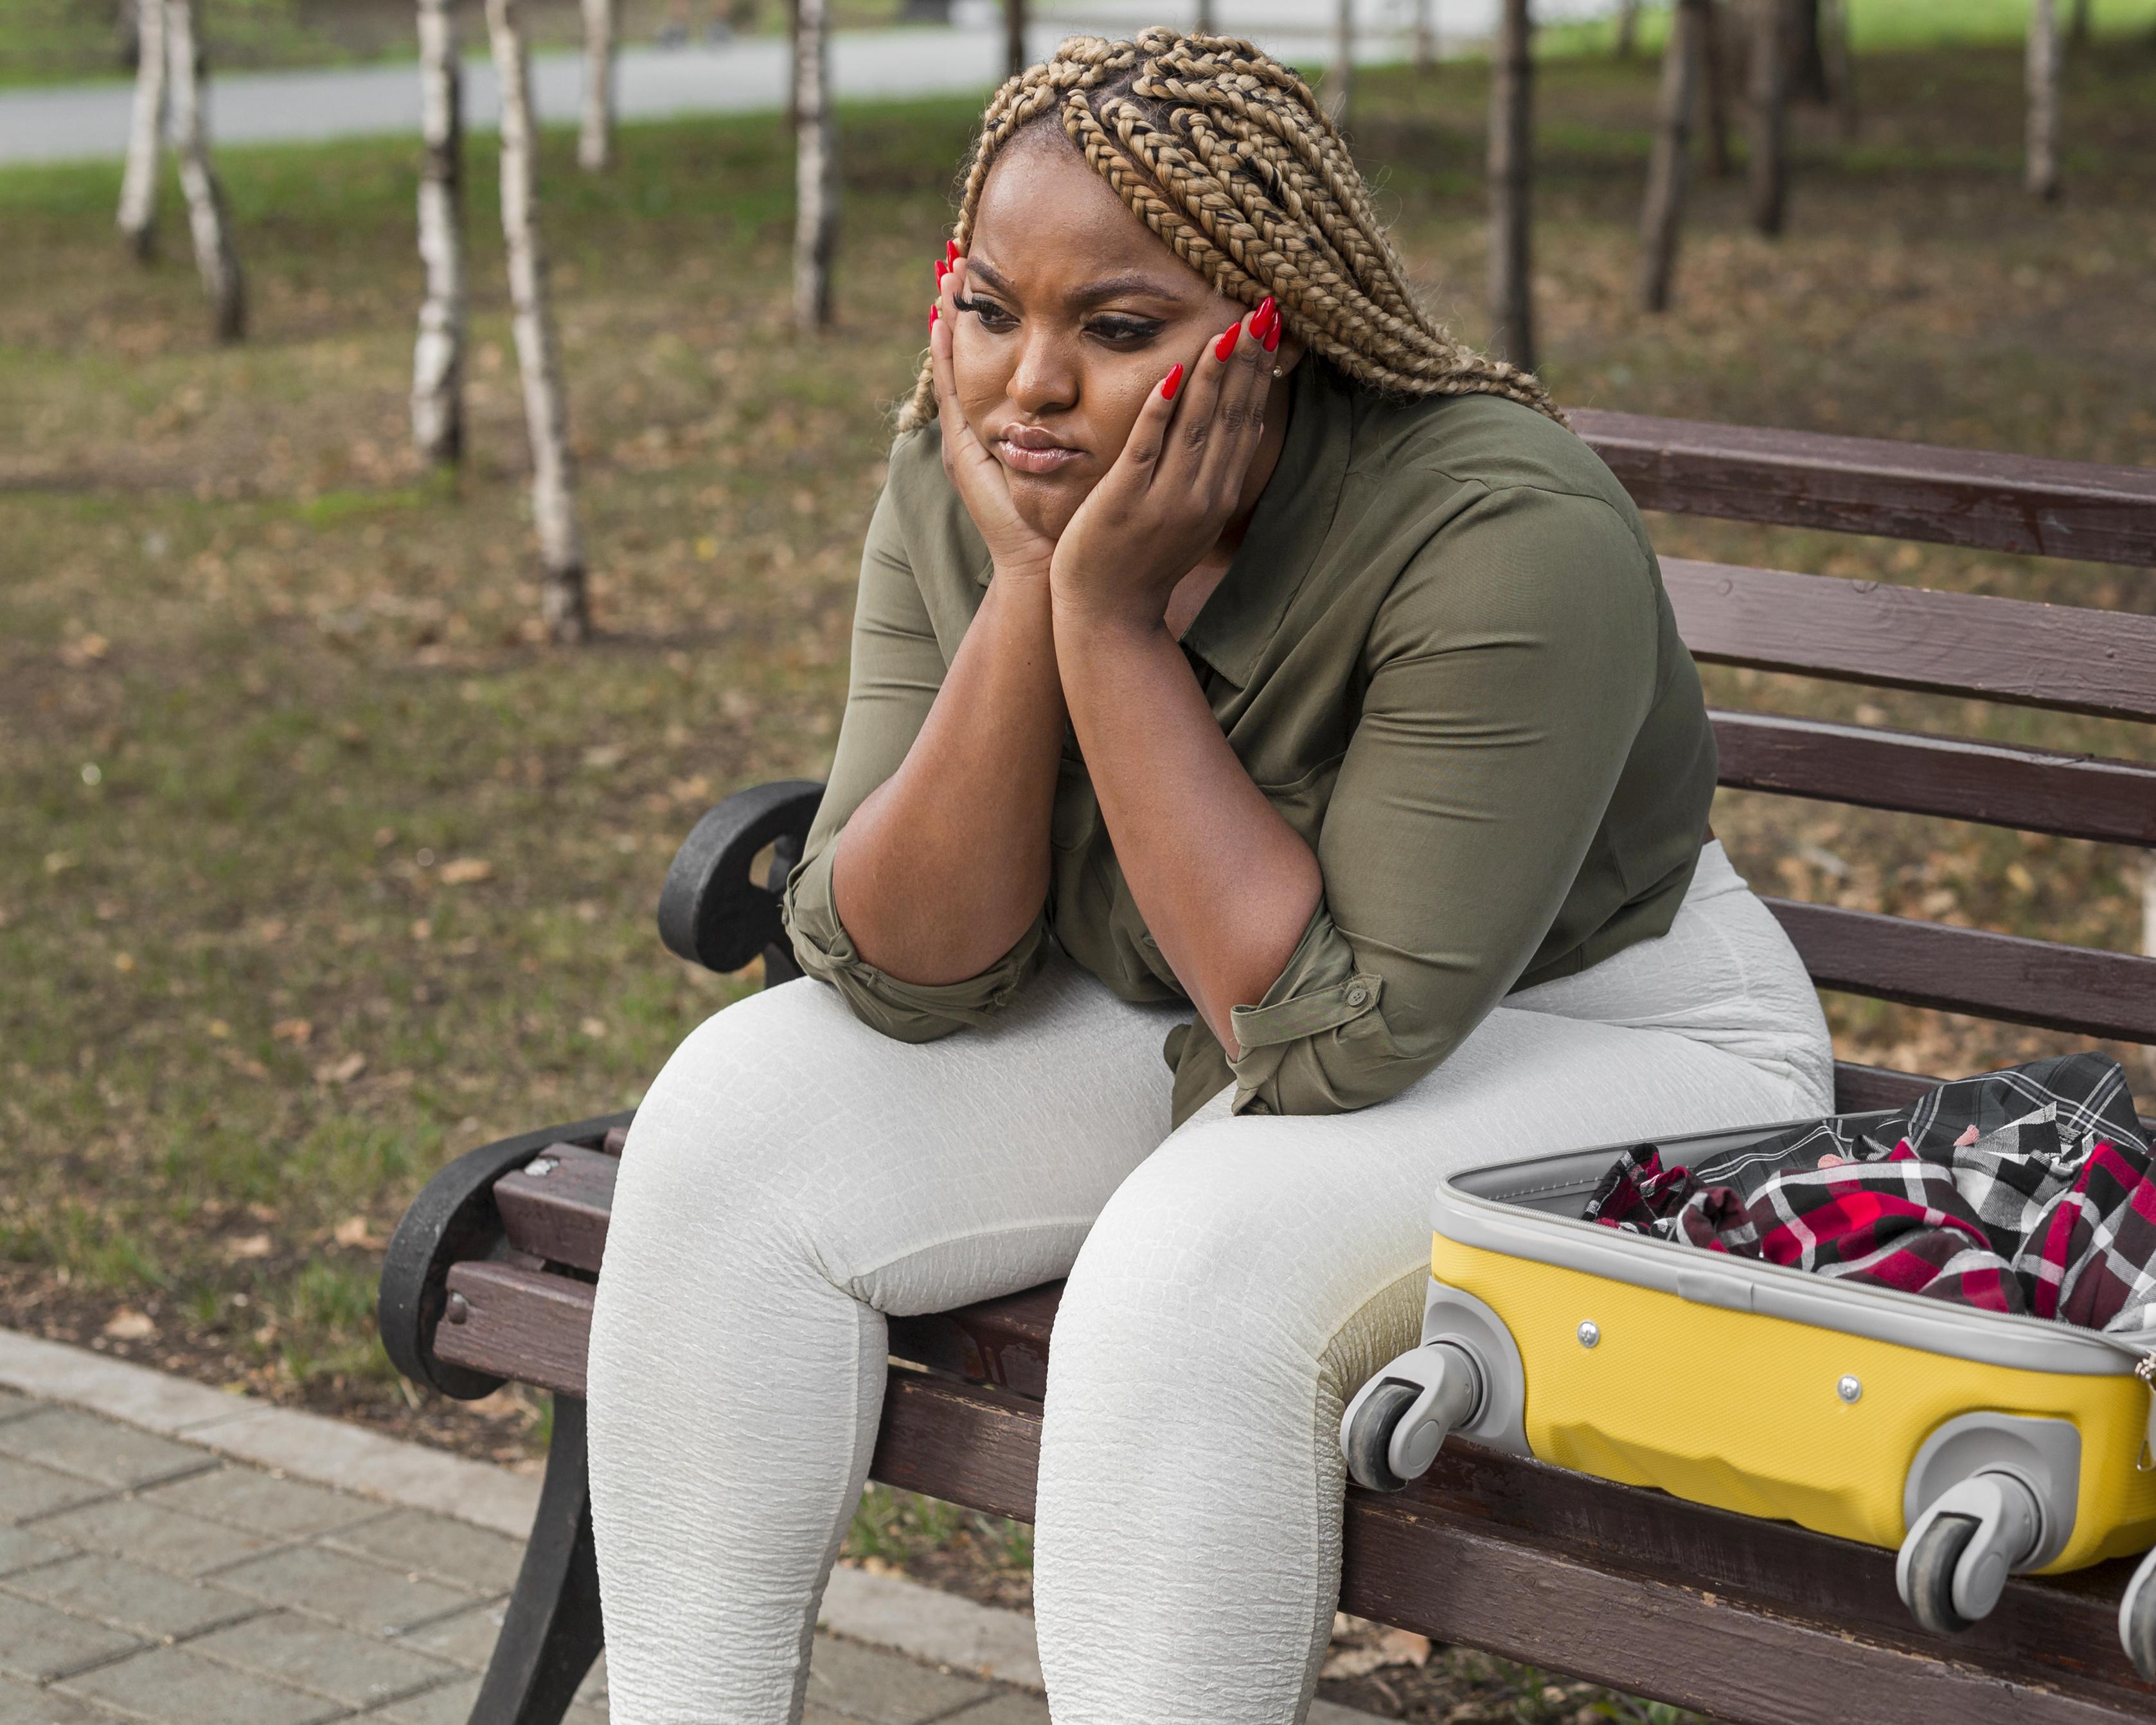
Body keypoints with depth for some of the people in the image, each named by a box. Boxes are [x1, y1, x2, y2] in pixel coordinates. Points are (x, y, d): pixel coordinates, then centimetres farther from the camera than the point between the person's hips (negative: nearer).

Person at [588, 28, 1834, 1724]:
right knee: (737, 1117, -12)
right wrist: (1026, 589, -26)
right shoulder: (957, 485, -11)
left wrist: (1111, 615, -33)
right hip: (1168, 1030, 6)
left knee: (1202, 1261, -34)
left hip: (1591, 1042, -6)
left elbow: (1329, 1037, -29)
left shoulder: (1507, 535, -29)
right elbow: (905, 975, -14)